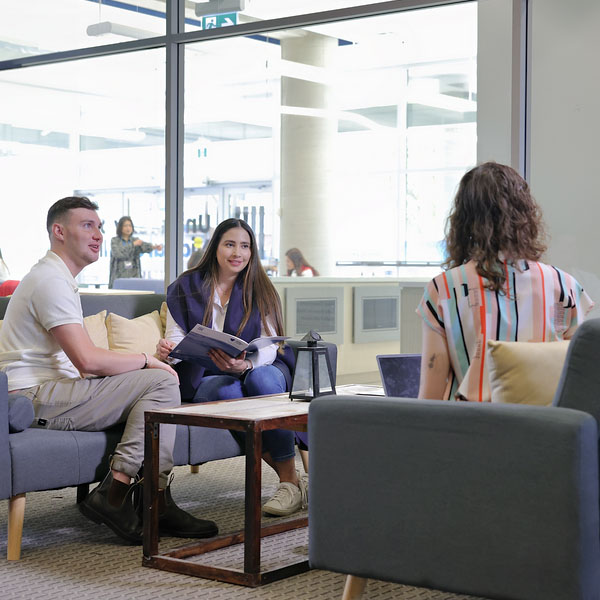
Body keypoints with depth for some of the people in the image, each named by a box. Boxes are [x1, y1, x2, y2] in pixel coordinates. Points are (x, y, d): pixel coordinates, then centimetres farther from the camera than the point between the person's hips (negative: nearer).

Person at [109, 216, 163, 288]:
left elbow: (145, 246, -12)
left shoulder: (135, 240, 10)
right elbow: (117, 253, -16)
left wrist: (154, 246, -34)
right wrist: (133, 244, -17)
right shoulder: (114, 241, 3)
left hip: (134, 277, 2)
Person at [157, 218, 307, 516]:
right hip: (206, 377, 0)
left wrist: (245, 365, -30)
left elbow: (268, 346, -6)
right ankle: (286, 473, -29)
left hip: (261, 368, 0)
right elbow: (177, 337, 3)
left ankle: (289, 479, -28)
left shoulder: (260, 290, 5)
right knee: (224, 391, -36)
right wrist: (166, 349, -24)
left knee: (260, 379, -36)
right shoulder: (185, 287, 7)